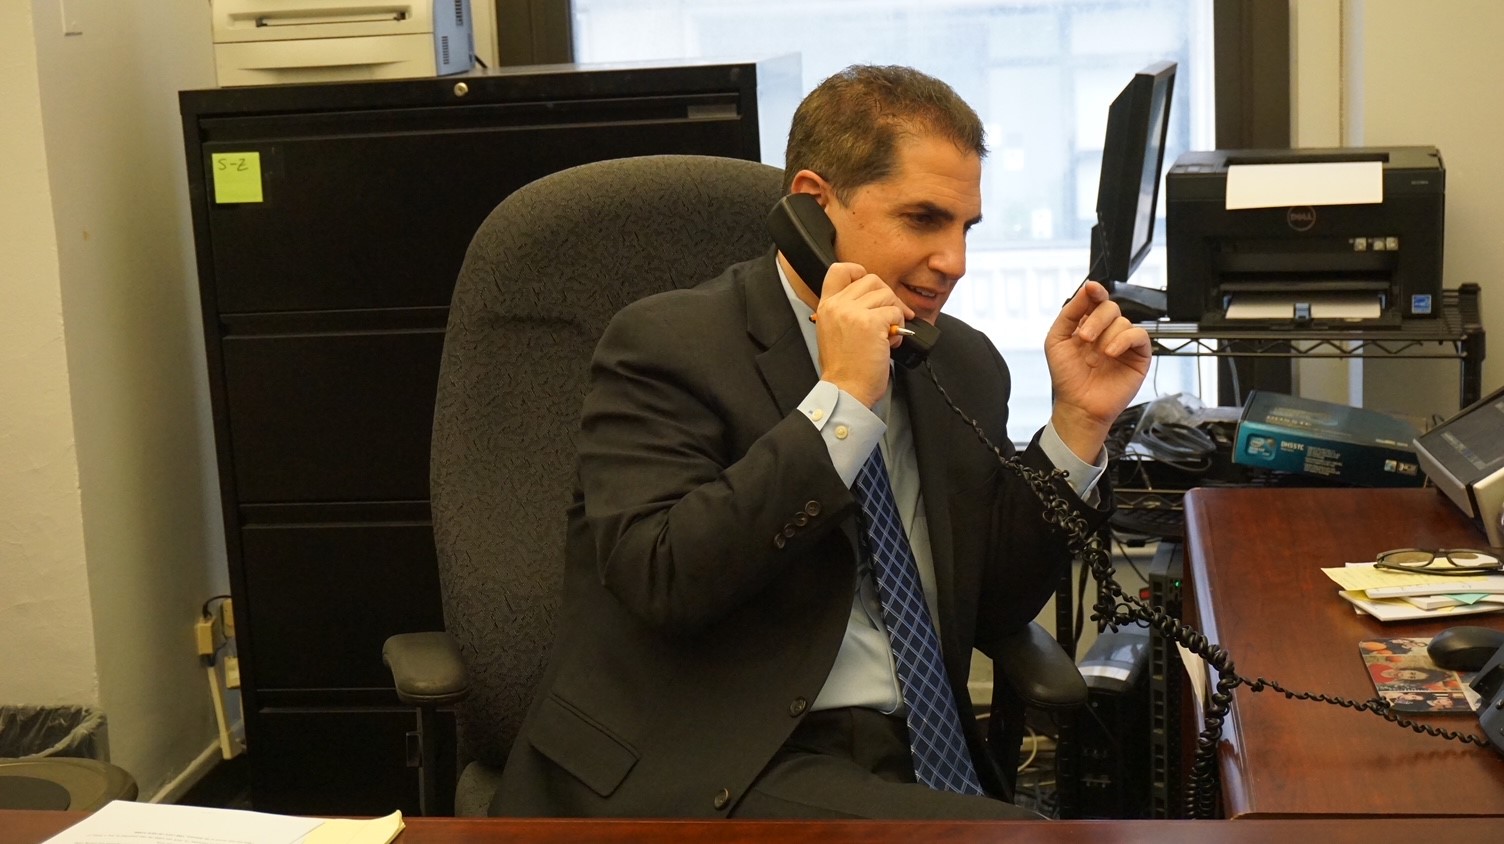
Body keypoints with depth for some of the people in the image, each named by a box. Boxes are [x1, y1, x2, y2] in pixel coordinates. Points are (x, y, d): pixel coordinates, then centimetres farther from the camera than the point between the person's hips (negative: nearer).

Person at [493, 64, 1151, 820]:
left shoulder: (965, 366, 12)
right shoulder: (667, 345, -6)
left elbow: (993, 611, 13)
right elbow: (660, 580, -20)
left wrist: (1078, 423, 3)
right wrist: (843, 400, -19)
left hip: (907, 767, 7)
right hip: (704, 776, -6)